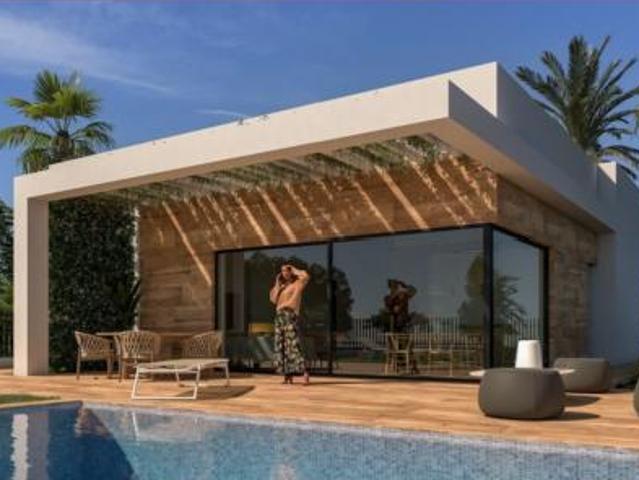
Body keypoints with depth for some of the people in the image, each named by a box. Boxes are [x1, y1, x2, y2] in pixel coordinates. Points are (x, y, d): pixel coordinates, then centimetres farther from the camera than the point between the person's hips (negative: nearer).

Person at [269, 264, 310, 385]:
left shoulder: (297, 284, 4)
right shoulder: (281, 287, 24)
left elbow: (306, 276, -17)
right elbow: (273, 300, 14)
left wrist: (294, 270, 0)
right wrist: (277, 284, 13)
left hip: (290, 316, -8)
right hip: (279, 317, 8)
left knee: (293, 345, -18)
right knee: (281, 346, 4)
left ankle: (305, 374, -24)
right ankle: (288, 376, 7)